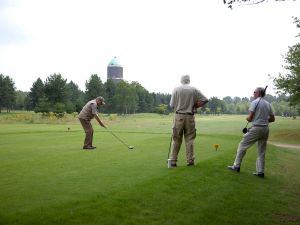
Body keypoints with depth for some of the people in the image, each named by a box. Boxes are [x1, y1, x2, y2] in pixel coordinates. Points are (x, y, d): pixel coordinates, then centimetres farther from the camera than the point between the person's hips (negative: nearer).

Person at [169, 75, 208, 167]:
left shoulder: (176, 89, -2)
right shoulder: (194, 90, 2)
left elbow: (172, 105, -2)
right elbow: (205, 100, 1)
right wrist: (194, 106, 8)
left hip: (179, 116, -1)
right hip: (190, 117, 1)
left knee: (176, 140, 5)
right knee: (189, 139, 8)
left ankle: (172, 160, 4)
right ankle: (190, 160, 10)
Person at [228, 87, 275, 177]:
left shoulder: (255, 102, -7)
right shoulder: (268, 104, 12)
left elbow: (249, 118, -12)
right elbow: (272, 119, 15)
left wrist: (247, 118, 9)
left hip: (256, 128, -6)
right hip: (265, 129, 6)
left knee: (242, 145, 6)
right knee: (261, 151, 11)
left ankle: (236, 166, 9)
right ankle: (260, 171, 9)